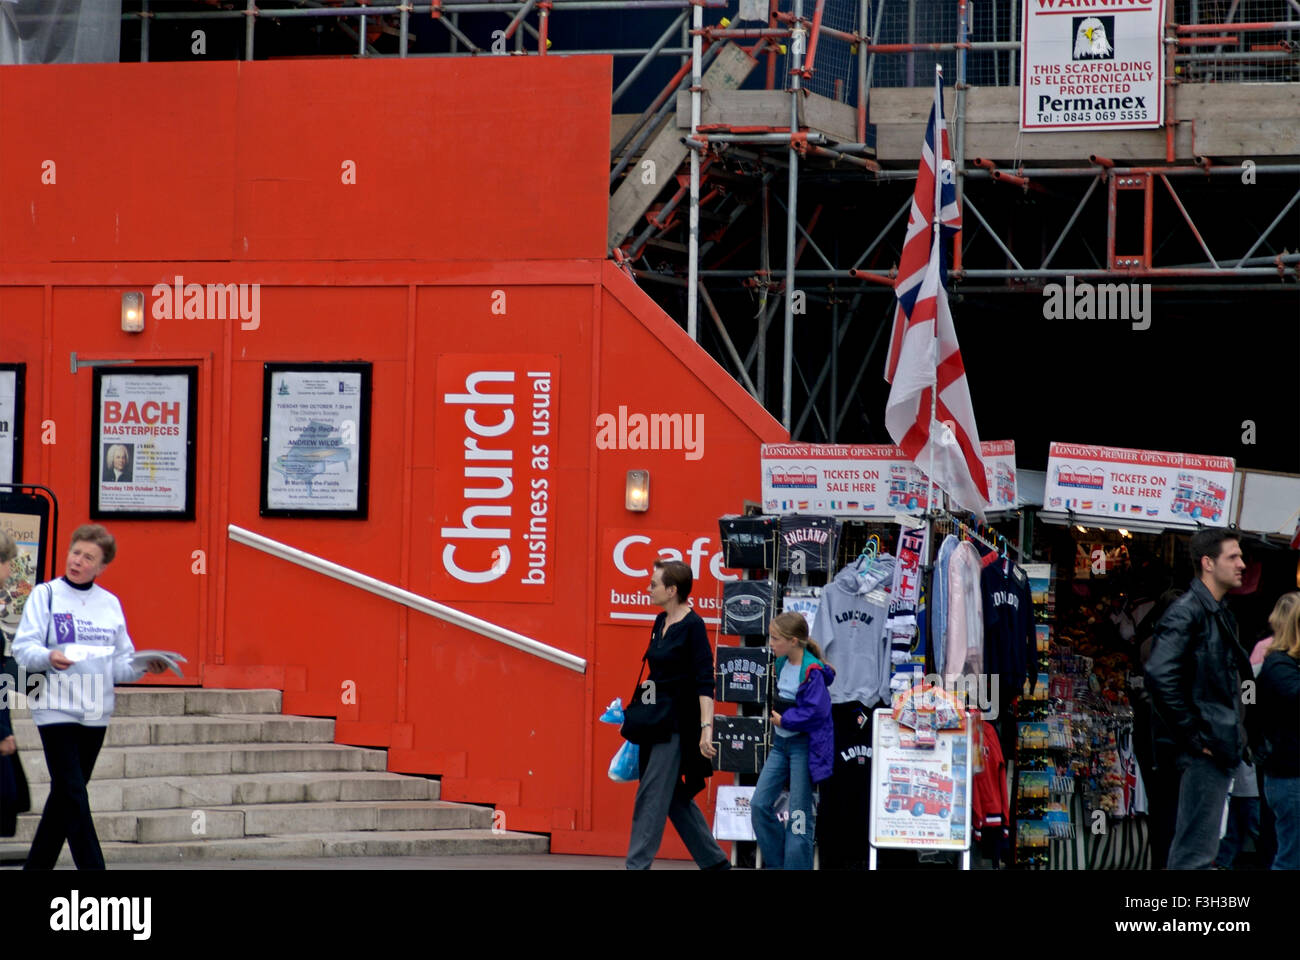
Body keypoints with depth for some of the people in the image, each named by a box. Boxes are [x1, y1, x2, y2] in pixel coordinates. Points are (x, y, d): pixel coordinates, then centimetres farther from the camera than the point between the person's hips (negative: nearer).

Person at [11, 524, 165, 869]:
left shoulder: (110, 604, 13)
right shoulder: (46, 595, 1)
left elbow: (121, 665, 15)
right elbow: (23, 647, -8)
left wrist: (145, 665, -5)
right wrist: (49, 657, -27)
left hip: (96, 712, 5)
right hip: (56, 709, -5)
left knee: (65, 795, 9)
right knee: (73, 793, -11)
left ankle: (37, 866, 18)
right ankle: (92, 868, -15)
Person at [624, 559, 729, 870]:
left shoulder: (693, 626, -14)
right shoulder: (661, 623, 10)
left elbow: (705, 682, -19)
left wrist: (706, 727, -26)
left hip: (680, 724, -9)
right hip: (658, 721, 9)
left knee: (652, 794, -8)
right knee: (675, 797, 12)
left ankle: (638, 864, -6)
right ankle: (714, 861, 21)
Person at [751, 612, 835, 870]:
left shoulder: (811, 671, -18)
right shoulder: (781, 664, 6)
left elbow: (816, 711, -23)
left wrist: (785, 720, -16)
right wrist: (776, 714, 5)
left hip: (804, 745, -8)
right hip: (781, 743, 8)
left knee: (798, 814, -2)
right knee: (760, 804, 4)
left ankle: (797, 866, 6)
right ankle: (776, 863, 15)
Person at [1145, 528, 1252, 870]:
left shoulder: (1220, 614, 18)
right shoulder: (1186, 613, -14)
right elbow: (1160, 676, -25)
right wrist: (1193, 736, -21)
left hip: (1222, 750, 10)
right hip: (1203, 751, -10)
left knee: (1191, 848, 14)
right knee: (1196, 854, -9)